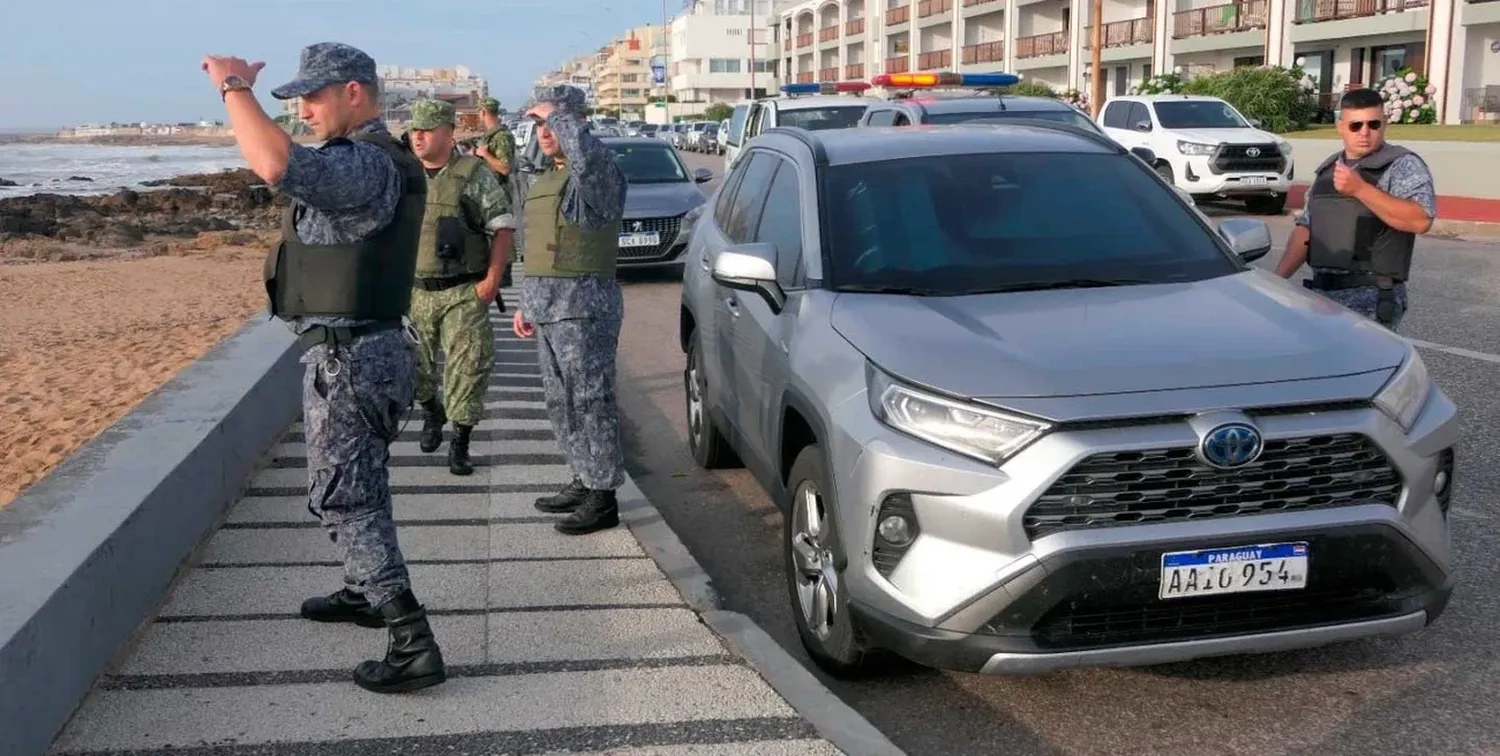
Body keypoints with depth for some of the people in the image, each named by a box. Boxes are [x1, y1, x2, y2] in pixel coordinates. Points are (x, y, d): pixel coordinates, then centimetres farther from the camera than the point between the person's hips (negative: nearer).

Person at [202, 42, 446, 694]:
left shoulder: (364, 163, -21)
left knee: (344, 500, -6)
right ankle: (365, 592, 43)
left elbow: (277, 166, -39)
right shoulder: (375, 159, 14)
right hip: (360, 350, 11)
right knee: (358, 487, 25)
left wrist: (234, 86, -26)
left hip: (346, 358, -11)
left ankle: (413, 645, -7)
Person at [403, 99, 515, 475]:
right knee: (413, 367, 11)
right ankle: (431, 411, 42)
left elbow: (502, 227, -4)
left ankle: (460, 444, 6)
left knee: (467, 367, -6)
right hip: (415, 291, 4)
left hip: (464, 292, -4)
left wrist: (492, 278, -12)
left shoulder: (475, 175, -4)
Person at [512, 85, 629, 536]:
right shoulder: (545, 180, 19)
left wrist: (556, 114, -21)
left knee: (591, 400, -6)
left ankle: (603, 498, 0)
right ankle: (583, 482, 26)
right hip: (547, 309, 10)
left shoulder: (597, 173, -10)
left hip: (584, 307, -10)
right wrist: (526, 304, 23)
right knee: (561, 402, 15)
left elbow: (586, 155, -38)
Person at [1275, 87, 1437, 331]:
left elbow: (1421, 220, -19)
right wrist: (1279, 278, 10)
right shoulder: (1327, 169, 16)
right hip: (1320, 292, 6)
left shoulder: (1403, 166, -4)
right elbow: (1305, 227, 20)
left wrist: (1360, 189, -22)